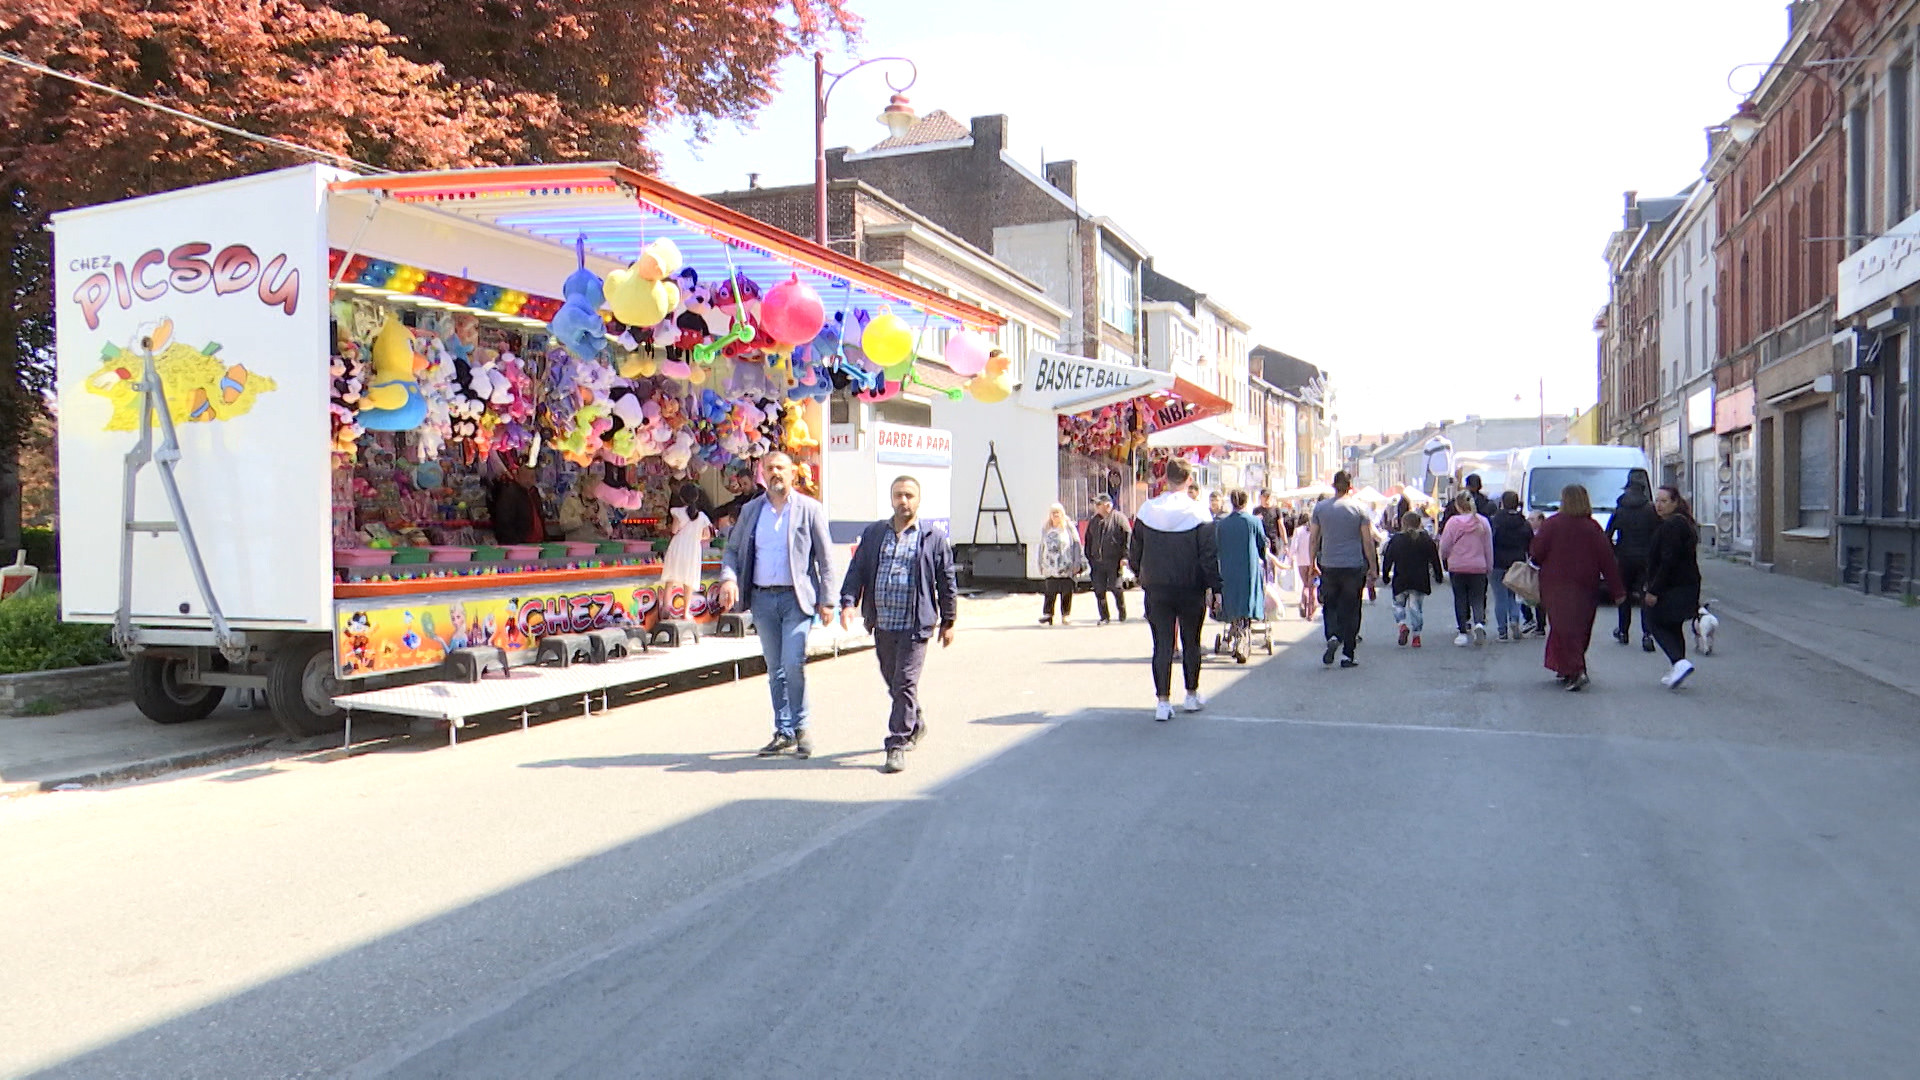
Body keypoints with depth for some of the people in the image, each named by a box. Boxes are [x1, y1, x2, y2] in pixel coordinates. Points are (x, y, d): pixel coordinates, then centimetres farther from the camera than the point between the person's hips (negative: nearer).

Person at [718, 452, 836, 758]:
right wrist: (728, 578, -7)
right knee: (775, 669, 9)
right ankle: (783, 732, 19)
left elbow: (825, 557, 1)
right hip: (762, 598, 4)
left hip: (796, 597, -4)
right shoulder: (750, 511, 11)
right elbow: (733, 549, 14)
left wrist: (826, 600, -5)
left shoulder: (810, 509, 1)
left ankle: (799, 728, 4)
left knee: (793, 664, -14)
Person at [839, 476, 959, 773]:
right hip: (882, 625, 4)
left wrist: (948, 622, 7)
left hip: (915, 625, -4)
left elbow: (946, 583, 6)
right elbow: (857, 571, 8)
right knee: (892, 682, 15)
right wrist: (848, 602, -7)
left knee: (905, 684, -7)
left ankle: (898, 746, -1)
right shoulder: (873, 534, 11)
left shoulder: (934, 537, 2)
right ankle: (916, 724, 38)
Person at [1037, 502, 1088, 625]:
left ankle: (1065, 616, 11)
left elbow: (1077, 545, 1)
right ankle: (1047, 615, -1)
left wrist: (1077, 564, -6)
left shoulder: (1069, 528, 3)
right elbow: (1042, 548, 18)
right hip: (1050, 568, 2)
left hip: (1066, 568, -2)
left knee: (1066, 592, 1)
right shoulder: (1046, 530, 14)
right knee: (1050, 592, -4)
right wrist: (1041, 566, 14)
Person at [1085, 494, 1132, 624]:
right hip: (1097, 562, 5)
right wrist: (1089, 558, 14)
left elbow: (1127, 539, -7)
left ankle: (1122, 613, 20)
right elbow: (1088, 542, 20)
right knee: (1099, 590, 3)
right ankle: (1104, 617, 13)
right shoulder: (1093, 521, 14)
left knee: (1116, 588, -2)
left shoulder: (1119, 518, -3)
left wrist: (1125, 557, -13)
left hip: (1114, 561, -5)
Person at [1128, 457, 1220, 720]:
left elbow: (1134, 552, 5)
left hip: (1156, 590, 1)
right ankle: (1192, 695, 25)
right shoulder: (1199, 512, -9)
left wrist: (1144, 577, 20)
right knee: (1191, 643, 14)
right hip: (1191, 589, -1)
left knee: (1162, 645, 4)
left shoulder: (1146, 511, -2)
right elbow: (1209, 556, -10)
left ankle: (1163, 701, 0)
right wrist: (1214, 587, -3)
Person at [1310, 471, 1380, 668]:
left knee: (1330, 605, 14)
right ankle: (1347, 655, 6)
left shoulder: (1320, 508, 2)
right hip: (1354, 566, -1)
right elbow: (1368, 541, -3)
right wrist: (1373, 568, 4)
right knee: (1350, 609, 5)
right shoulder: (1360, 509, -3)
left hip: (1329, 566, 1)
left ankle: (1333, 637, -13)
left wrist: (1313, 563, 16)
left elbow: (1314, 539, 6)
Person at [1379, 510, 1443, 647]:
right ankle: (1416, 636, 3)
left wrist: (1385, 575, 11)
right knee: (1416, 607, 6)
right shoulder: (1426, 539, 2)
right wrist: (1439, 575, 15)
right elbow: (1435, 559, 6)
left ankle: (1403, 625, -11)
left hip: (1400, 580, -1)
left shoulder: (1395, 539, -2)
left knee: (1399, 604, 14)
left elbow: (1387, 559, 0)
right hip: (1420, 581, 1)